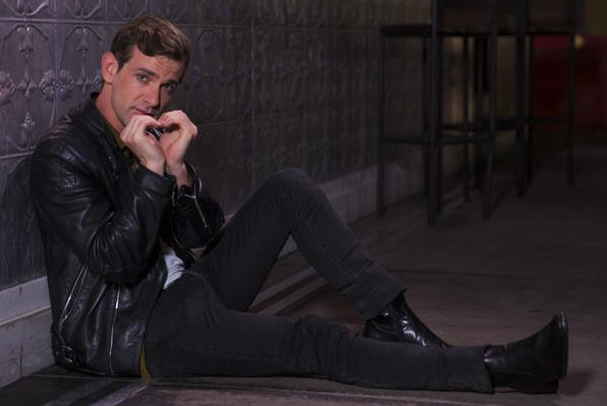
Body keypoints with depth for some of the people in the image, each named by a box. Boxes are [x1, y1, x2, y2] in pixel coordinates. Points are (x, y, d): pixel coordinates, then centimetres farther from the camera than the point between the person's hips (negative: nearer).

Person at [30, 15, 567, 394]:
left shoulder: (151, 134, 9)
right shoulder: (63, 153, -14)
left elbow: (202, 242, 3)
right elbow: (115, 261, -23)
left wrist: (179, 167, -13)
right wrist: (152, 171, -25)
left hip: (187, 291, 8)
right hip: (130, 333, -8)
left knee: (289, 188, -4)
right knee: (312, 342, -22)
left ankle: (392, 319, -9)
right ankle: (492, 368, -19)